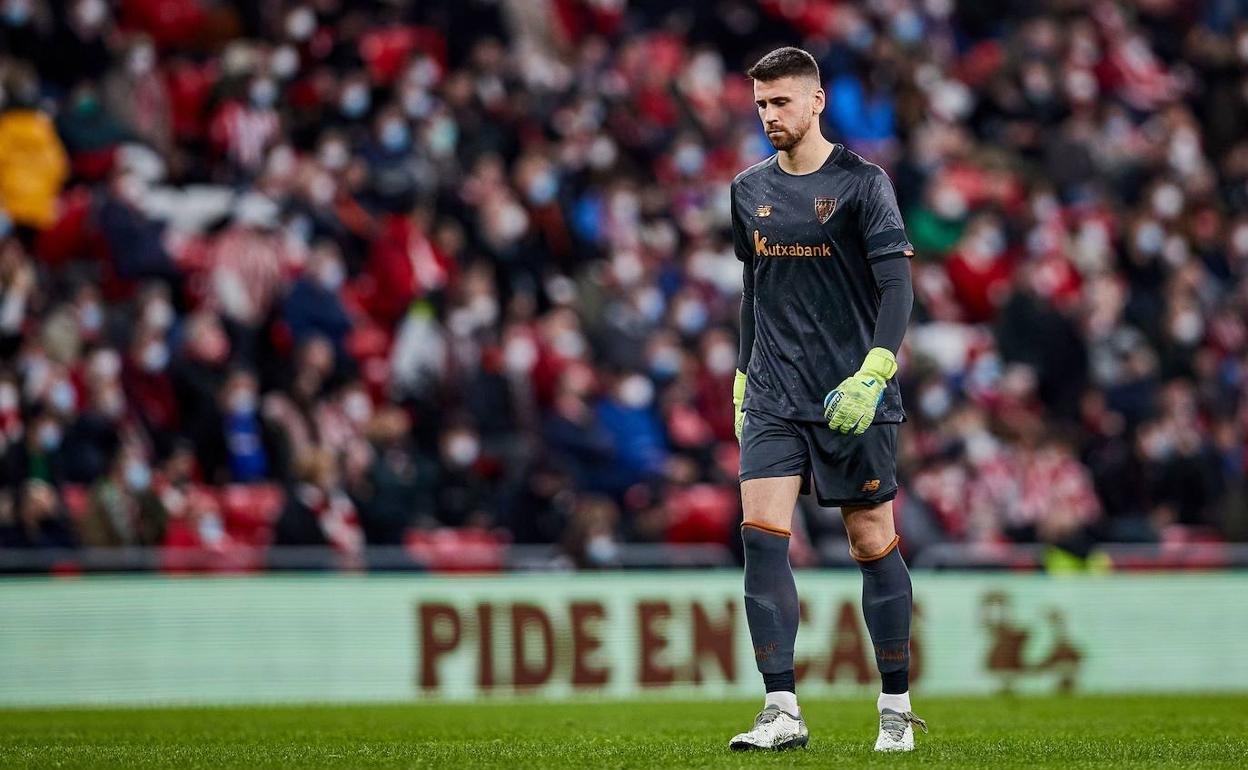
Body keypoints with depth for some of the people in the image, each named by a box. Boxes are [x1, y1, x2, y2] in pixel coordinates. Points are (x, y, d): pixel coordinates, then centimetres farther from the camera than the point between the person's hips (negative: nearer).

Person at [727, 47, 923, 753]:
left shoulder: (861, 182, -5)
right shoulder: (749, 190, 11)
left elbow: (897, 286, -11)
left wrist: (871, 376, -22)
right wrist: (743, 379, 19)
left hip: (854, 400, -4)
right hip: (773, 398, 4)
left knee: (874, 546, 2)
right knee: (762, 536, -10)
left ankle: (898, 708, 15)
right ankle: (783, 712, -10)